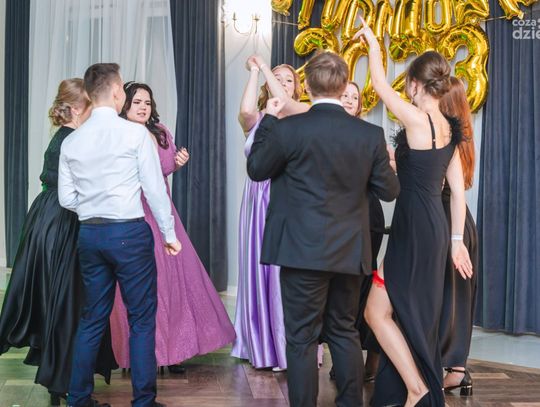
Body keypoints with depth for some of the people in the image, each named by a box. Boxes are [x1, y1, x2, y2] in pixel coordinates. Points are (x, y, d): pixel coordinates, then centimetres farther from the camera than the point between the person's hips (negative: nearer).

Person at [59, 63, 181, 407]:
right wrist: (169, 233, 1)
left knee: (93, 318, 15)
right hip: (130, 231, -5)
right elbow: (155, 188, -8)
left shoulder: (71, 141, 5)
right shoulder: (136, 133, -9)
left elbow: (67, 198, 6)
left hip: (89, 233, 5)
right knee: (142, 318, 4)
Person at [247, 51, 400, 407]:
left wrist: (269, 120, 12)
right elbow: (389, 190, 4)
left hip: (304, 252, -3)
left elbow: (256, 169, 4)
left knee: (302, 338, 4)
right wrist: (384, 161, 23)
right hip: (349, 253, 4)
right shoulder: (371, 134, -3)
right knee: (345, 331, 18)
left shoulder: (288, 128, -11)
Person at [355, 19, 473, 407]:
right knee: (415, 315, 16)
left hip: (415, 228, -9)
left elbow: (380, 85, -3)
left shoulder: (418, 119, -14)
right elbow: (458, 189, 12)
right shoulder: (448, 129, 10)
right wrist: (456, 240, 16)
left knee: (378, 312, -1)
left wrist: (373, 41, 11)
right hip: (434, 226, 9)